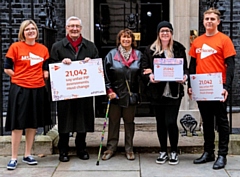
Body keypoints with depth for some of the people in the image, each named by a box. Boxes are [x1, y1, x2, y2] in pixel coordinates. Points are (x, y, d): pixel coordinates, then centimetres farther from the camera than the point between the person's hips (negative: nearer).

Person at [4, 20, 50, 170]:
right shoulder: (15, 47, -3)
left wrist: (42, 77, 1)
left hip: (37, 89, 4)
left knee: (33, 124, 10)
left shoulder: (43, 49, 7)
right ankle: (14, 158, 7)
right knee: (18, 124, -1)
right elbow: (7, 68, -1)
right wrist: (21, 78, -3)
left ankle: (28, 155, 22)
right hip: (20, 89, -4)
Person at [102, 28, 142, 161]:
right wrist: (109, 90, -7)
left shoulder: (138, 55, 5)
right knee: (113, 121, 6)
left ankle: (129, 149, 19)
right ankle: (111, 148, 16)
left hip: (131, 94, 1)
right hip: (115, 94, -1)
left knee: (129, 121, 10)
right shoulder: (111, 54, 1)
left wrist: (139, 91, -2)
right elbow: (106, 74, 0)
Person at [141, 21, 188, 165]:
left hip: (174, 92, -1)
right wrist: (150, 76, -18)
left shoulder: (179, 48, 6)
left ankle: (174, 152, 13)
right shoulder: (150, 50, 5)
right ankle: (163, 152, 24)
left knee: (171, 122, -6)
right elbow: (144, 68, 2)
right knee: (160, 122, 10)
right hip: (157, 92, 2)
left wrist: (184, 76, -12)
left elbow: (185, 67, 8)